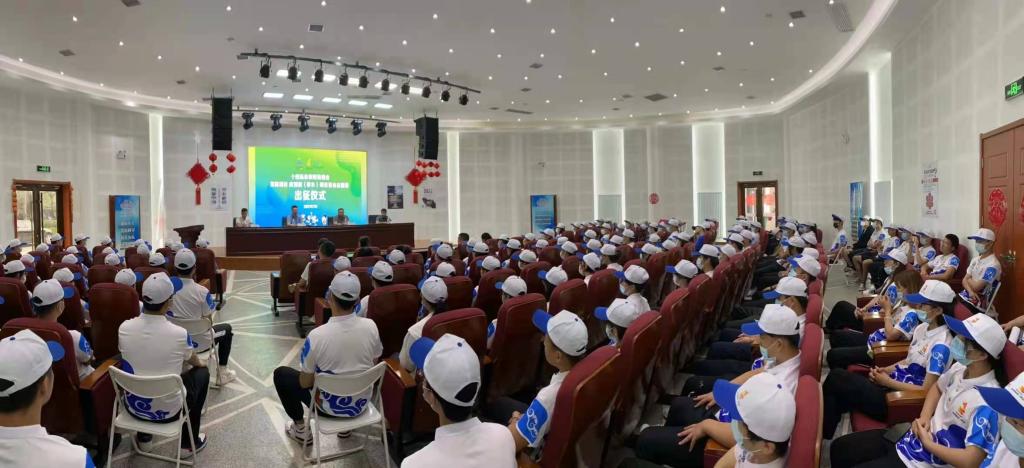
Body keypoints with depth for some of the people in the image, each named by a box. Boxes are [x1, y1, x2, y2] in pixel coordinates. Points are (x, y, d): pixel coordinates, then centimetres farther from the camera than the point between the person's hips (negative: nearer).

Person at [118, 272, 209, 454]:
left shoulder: (124, 328, -13)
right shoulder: (179, 334, -23)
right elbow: (194, 361, 1)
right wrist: (199, 363, 27)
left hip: (133, 406, 4)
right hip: (167, 411, -4)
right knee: (201, 372, 22)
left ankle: (143, 437, 42)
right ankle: (189, 442, 29)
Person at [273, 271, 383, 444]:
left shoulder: (316, 336, -28)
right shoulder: (371, 326, -17)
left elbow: (305, 383, -14)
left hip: (331, 407, -4)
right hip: (361, 403, 4)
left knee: (281, 374, 18)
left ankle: (301, 430, 25)